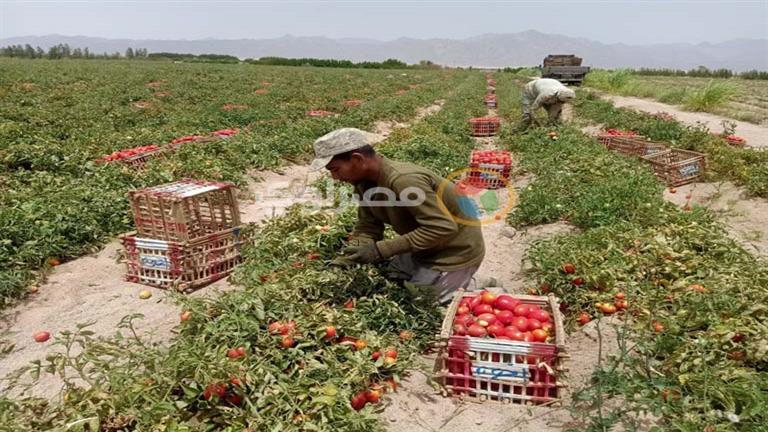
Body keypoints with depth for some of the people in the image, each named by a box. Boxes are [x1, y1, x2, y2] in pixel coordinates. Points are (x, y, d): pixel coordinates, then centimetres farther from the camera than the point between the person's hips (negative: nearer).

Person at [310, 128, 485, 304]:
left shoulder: (403, 180, -34)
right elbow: (367, 229, -2)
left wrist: (380, 250, -34)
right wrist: (341, 262, -19)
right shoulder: (365, 182, -5)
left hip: (455, 253, -8)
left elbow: (443, 228, -35)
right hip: (423, 248, 9)